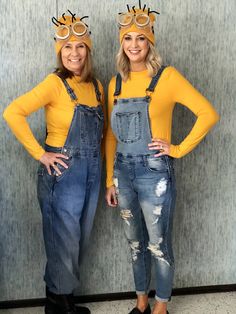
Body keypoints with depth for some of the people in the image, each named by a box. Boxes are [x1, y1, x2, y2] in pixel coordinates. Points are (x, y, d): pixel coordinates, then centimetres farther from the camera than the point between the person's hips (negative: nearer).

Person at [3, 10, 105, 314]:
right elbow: (13, 113, -20)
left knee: (79, 241, 17)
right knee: (65, 243, 6)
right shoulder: (55, 83, -12)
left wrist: (98, 164, 10)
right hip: (63, 172, -6)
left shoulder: (96, 86, 7)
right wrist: (40, 154, -18)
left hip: (92, 172, 7)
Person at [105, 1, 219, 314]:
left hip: (154, 172, -5)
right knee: (135, 243, 18)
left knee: (158, 245, 8)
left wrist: (179, 149, -11)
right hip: (123, 171, 5)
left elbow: (209, 114, -11)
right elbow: (111, 136, 10)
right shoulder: (116, 83, 8)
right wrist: (110, 180, 9)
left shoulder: (167, 76, -7)